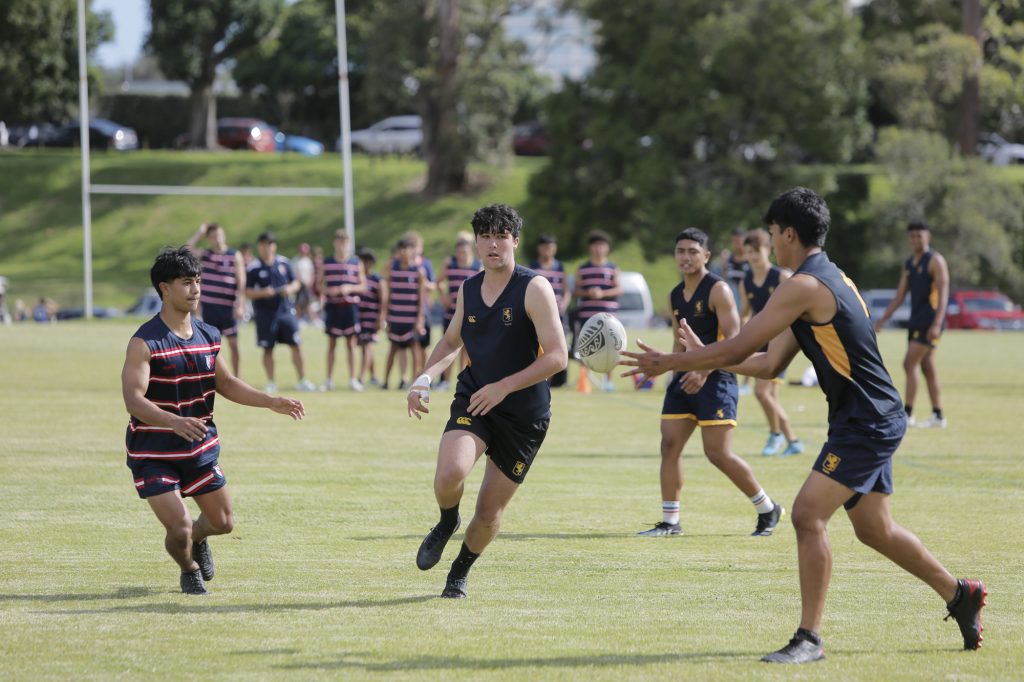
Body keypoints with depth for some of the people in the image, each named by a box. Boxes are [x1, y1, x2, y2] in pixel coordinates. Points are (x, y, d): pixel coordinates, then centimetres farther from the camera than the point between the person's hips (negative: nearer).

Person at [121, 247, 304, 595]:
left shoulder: (208, 336, 3)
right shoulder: (145, 342, -19)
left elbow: (225, 383, 16)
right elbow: (133, 399, -28)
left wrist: (272, 402, 4)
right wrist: (174, 422, -45)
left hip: (201, 448, 6)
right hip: (154, 453, -6)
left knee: (223, 522, 12)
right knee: (179, 529, -12)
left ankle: (197, 539, 49)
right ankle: (189, 570, 24)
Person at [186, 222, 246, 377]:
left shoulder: (234, 256, 0)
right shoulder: (204, 255, 7)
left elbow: (241, 283, -3)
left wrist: (240, 306, -11)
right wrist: (200, 232, -4)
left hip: (228, 307, -2)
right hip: (208, 306, 2)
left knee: (233, 344, 0)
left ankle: (237, 377, 9)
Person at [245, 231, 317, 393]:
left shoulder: (283, 263, 7)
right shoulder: (253, 268, -3)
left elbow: (295, 283, 14)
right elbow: (248, 292, -4)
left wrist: (290, 289, -8)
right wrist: (262, 293, -21)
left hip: (285, 310, 3)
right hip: (265, 312, -3)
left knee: (296, 345, 1)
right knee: (268, 349, 3)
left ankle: (302, 381, 10)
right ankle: (271, 384, 12)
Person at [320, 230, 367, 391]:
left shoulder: (356, 263, 4)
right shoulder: (326, 263, 6)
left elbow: (363, 286, 4)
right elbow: (319, 285, 9)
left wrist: (350, 288, -14)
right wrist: (328, 290, -12)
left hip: (350, 306, 0)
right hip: (332, 306, 0)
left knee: (351, 343, 0)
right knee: (331, 343, 4)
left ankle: (353, 380, 5)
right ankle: (329, 380, 9)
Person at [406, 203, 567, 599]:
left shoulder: (534, 289, -11)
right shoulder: (468, 290, 6)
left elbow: (557, 356, -16)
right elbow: (451, 342, 24)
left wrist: (503, 386, -22)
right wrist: (425, 378, 6)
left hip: (524, 414, -3)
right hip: (472, 402, 3)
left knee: (489, 513, 3)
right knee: (449, 474, -28)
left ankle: (460, 572, 32)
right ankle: (447, 523, 7)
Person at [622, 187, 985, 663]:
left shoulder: (806, 285, -17)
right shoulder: (830, 279, 15)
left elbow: (737, 349, -18)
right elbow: (770, 364, 17)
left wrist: (665, 363, -10)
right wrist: (703, 357, 16)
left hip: (865, 423, -10)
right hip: (872, 421, 10)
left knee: (808, 514, -15)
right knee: (874, 530, 19)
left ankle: (809, 638, -13)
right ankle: (960, 595, 34)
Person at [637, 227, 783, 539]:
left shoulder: (718, 290, -11)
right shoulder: (675, 296, 13)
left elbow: (733, 340, -17)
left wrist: (703, 372, -27)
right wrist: (675, 371, 21)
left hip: (715, 380, -8)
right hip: (685, 378, 8)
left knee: (718, 453, -9)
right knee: (670, 446, -1)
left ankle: (768, 510, 7)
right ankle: (670, 522, 5)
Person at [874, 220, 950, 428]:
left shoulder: (935, 261, -8)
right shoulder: (909, 264, 16)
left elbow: (943, 293, -15)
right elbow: (900, 294, 20)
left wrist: (937, 324, -24)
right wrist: (883, 319, 13)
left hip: (929, 321, -8)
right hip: (916, 321, 8)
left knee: (910, 364, -13)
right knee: (927, 367, 8)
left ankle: (907, 413, -11)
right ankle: (938, 416, 10)